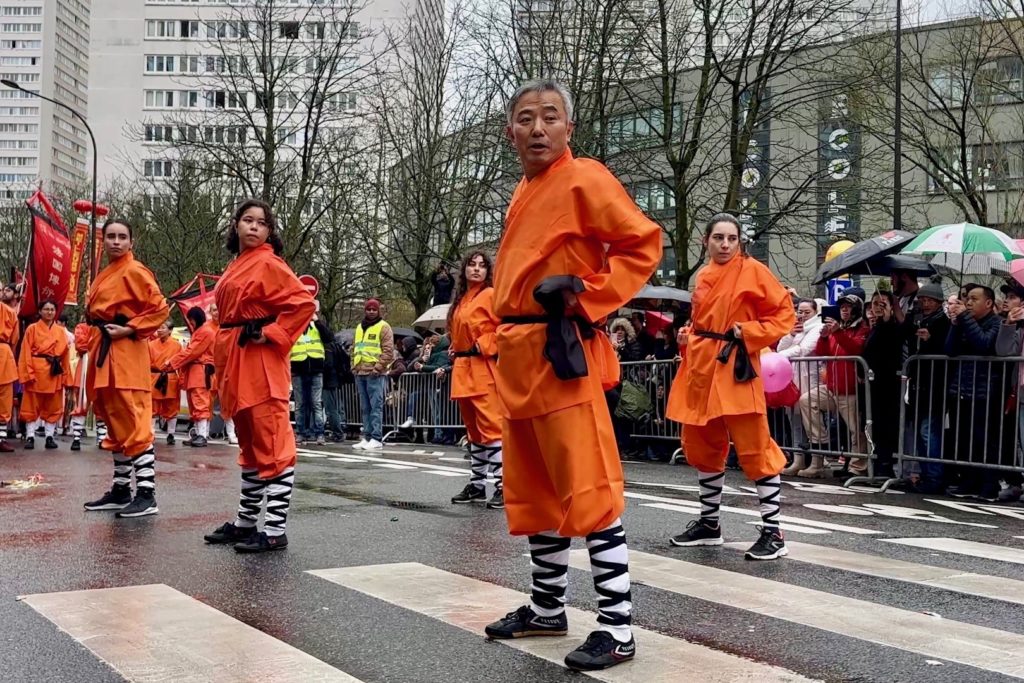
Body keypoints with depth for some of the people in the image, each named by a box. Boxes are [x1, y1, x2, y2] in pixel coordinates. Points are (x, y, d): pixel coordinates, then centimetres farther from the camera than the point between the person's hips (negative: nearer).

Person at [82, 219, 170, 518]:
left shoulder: (134, 271, -8)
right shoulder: (106, 274, 18)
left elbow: (160, 308, -16)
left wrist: (128, 330, -18)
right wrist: (99, 333, 12)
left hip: (126, 353, -10)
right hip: (104, 353, 10)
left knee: (134, 426, -12)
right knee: (115, 424, 14)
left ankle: (147, 495, -11)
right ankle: (121, 491, 21)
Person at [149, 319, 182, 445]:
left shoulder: (176, 345, -2)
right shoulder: (151, 344, 3)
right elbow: (148, 364, 4)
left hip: (171, 381, -1)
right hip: (154, 380, 1)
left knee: (171, 408, 5)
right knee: (153, 408, 5)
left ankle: (171, 435, 12)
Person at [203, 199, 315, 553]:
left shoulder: (268, 264, -8)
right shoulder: (235, 267, 17)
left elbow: (304, 304, -18)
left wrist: (271, 334, -17)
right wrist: (226, 361, 16)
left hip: (261, 363, -10)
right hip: (236, 363, 10)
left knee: (271, 446, -8)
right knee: (249, 445, 16)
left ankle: (275, 531, -6)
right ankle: (245, 522, 25)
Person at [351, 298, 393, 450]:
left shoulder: (383, 327, -1)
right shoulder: (359, 327, 20)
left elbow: (388, 351, -7)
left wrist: (378, 367, -13)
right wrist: (354, 367, 14)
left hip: (375, 374, -7)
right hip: (360, 373, 7)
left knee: (376, 406, -8)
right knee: (365, 408, 8)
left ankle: (376, 439, -9)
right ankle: (367, 437, 12)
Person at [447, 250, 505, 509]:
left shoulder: (491, 295, -4)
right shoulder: (460, 300, 19)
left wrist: (483, 346, -15)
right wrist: (456, 350, 14)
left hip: (484, 369, -8)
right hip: (463, 369, 8)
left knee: (491, 427, -14)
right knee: (473, 430, 14)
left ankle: (503, 487, -14)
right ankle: (477, 484, 21)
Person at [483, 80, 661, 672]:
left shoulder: (585, 180, -7)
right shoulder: (524, 194, 18)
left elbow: (644, 244, -10)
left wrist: (589, 297, -16)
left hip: (563, 356, -9)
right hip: (520, 358, 9)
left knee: (588, 492, -10)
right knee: (533, 494, 16)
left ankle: (618, 627, -4)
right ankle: (548, 608, 29)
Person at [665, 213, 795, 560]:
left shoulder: (753, 271, -5)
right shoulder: (703, 277, 14)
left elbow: (785, 314, -5)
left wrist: (748, 333, -15)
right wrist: (688, 336, 7)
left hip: (734, 369, -7)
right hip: (701, 369, 7)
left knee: (754, 450, -8)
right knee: (702, 448, 14)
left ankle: (772, 532, -2)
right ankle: (708, 523, 28)